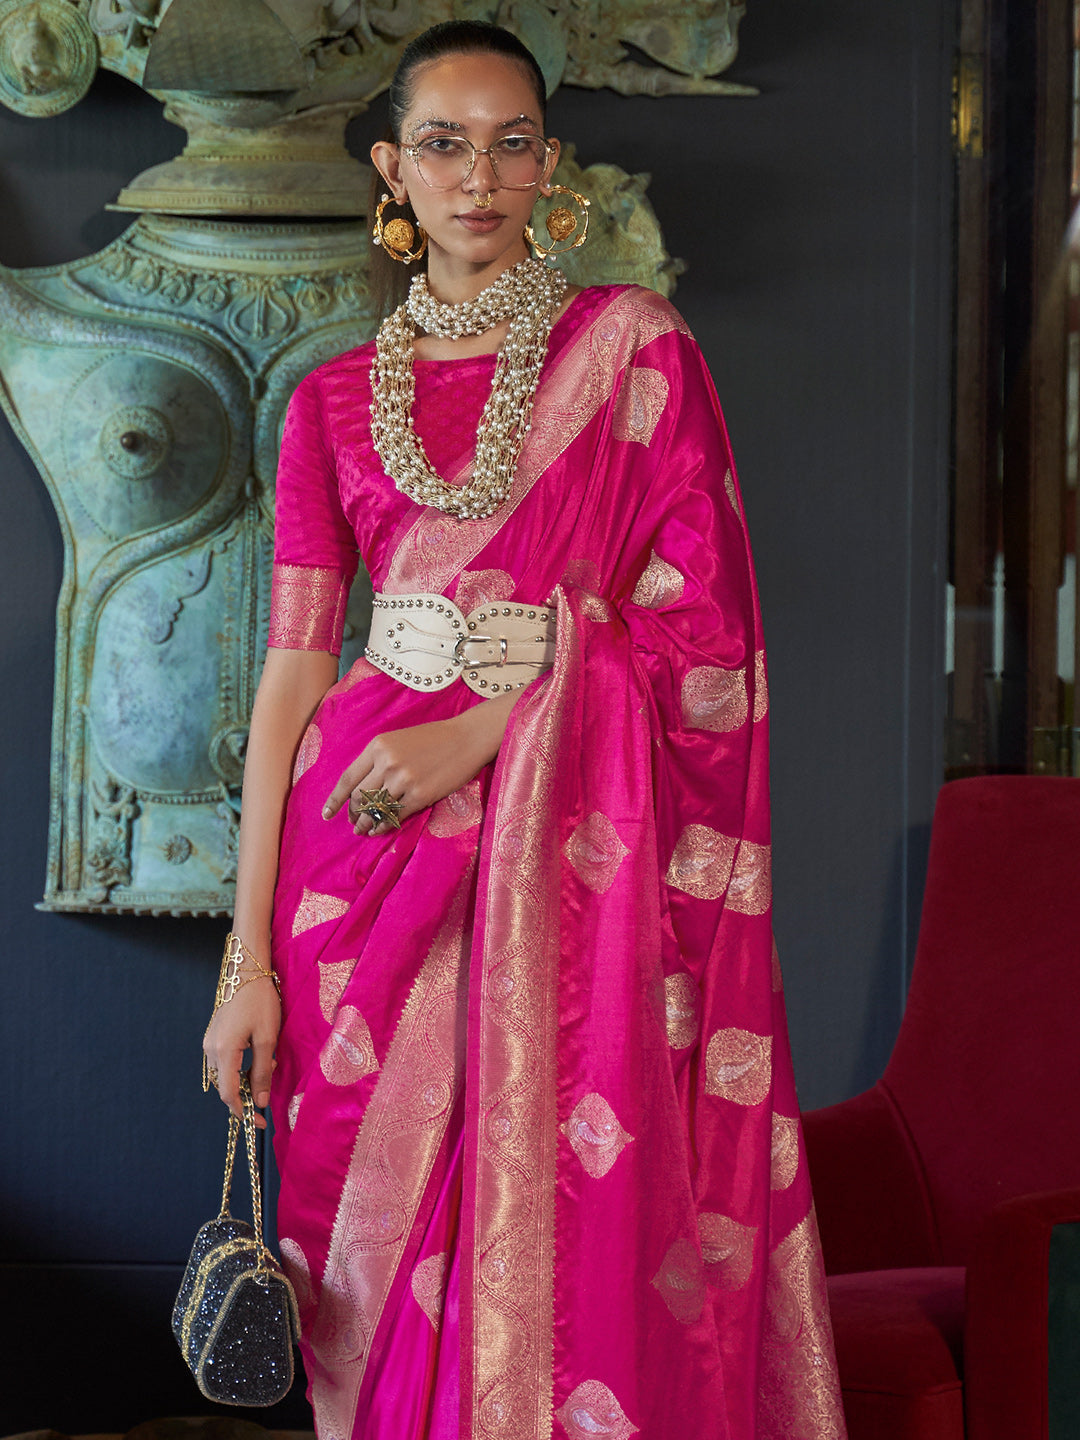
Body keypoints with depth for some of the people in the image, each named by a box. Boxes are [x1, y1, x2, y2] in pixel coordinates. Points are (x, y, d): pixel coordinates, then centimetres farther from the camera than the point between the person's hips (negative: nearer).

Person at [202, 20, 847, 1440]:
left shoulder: (633, 344, 4)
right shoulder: (336, 400, 11)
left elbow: (704, 624, -2)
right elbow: (293, 667, 5)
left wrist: (487, 728, -14)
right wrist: (249, 956, -2)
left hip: (573, 846, -2)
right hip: (372, 854, 3)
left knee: (563, 1250, -4)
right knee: (390, 1245, 5)